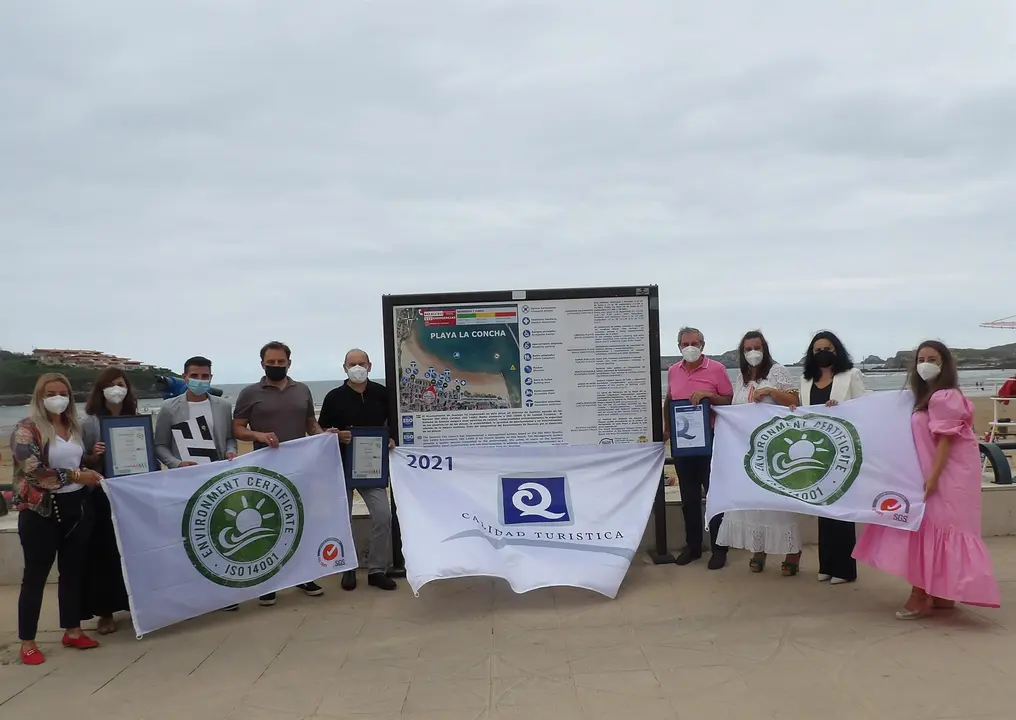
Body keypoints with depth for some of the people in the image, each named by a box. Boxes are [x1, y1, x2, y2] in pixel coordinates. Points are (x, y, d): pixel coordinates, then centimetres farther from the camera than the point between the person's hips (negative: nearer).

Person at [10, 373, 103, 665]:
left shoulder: (74, 427, 9)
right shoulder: (26, 429, -10)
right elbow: (34, 471, -21)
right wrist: (75, 476, -22)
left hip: (76, 507, 6)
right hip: (41, 511, -6)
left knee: (73, 570, 12)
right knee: (35, 576, 3)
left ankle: (72, 631, 24)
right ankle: (27, 642, 12)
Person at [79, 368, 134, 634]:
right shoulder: (89, 422, -3)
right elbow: (80, 461, -4)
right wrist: (93, 457, -23)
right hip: (102, 495, -2)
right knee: (103, 552, 1)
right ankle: (106, 611, 11)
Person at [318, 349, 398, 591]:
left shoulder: (381, 393, 2)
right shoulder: (334, 396, -3)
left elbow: (393, 421, 14)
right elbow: (321, 430, 2)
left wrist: (391, 439, -4)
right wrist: (338, 435, -18)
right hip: (341, 465, -1)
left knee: (383, 515, -6)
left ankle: (377, 570, 6)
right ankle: (348, 569, 22)